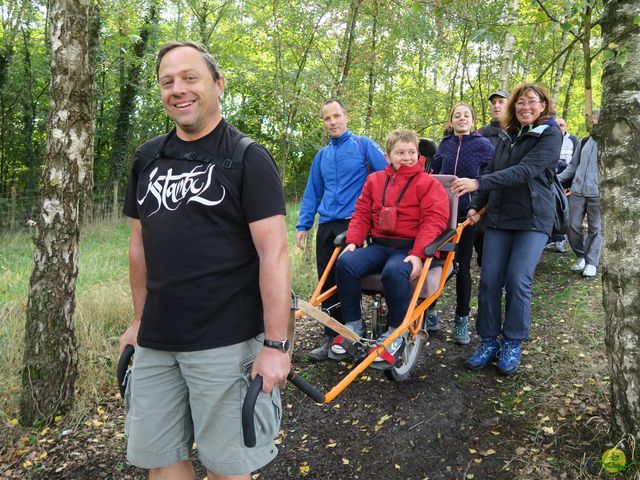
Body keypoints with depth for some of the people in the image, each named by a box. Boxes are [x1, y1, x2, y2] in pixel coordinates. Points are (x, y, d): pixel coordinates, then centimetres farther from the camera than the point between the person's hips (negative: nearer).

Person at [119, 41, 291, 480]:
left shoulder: (248, 158, -8)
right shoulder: (147, 158, 9)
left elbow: (273, 252, -14)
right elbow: (140, 243, 16)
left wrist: (276, 344, -17)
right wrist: (140, 320, 17)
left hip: (226, 342, -5)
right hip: (155, 342, 6)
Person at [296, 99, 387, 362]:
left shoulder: (363, 145, 1)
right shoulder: (322, 155, 16)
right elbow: (312, 193, 19)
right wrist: (303, 225, 14)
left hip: (353, 222, -5)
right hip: (326, 226, 5)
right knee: (327, 282, 6)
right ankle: (332, 336, 18)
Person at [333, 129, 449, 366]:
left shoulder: (428, 183, 1)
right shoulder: (374, 180, 14)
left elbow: (434, 220, -9)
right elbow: (362, 214, 13)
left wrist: (417, 254, -22)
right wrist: (352, 241, -4)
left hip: (409, 248, -4)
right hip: (379, 245, 4)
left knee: (394, 271, -38)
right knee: (345, 263, -23)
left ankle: (396, 331, -13)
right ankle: (353, 323, -5)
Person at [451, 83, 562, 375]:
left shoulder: (550, 135, -5)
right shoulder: (508, 137, 14)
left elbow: (525, 171, -20)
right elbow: (492, 172, 19)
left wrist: (478, 184, -27)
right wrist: (475, 205, 7)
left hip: (533, 220, -5)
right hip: (498, 218, 5)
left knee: (517, 281, -9)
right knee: (489, 280, -1)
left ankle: (512, 345, 9)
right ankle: (488, 342, 11)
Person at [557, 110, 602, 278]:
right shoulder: (585, 142, 15)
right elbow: (573, 166, 19)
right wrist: (557, 178, 7)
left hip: (597, 193, -4)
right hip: (577, 191, 4)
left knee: (595, 228, 3)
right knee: (572, 226, 4)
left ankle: (591, 262, 12)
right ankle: (581, 256, 24)